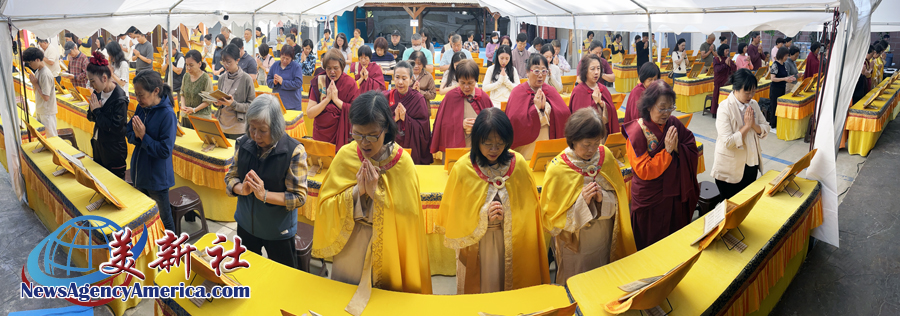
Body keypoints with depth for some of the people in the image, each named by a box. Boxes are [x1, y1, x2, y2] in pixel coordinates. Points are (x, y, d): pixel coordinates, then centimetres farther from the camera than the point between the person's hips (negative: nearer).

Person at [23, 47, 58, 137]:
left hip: (47, 112, -9)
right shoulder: (38, 71, 7)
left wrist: (35, 83, -15)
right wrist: (33, 81, -5)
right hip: (39, 110, 9)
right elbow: (37, 90, 13)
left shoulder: (45, 74, -21)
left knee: (51, 137, 0)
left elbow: (46, 97, -23)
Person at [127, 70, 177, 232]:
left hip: (157, 178, -7)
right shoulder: (141, 108, -1)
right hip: (139, 173, 7)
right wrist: (136, 134, -17)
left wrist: (143, 136, -23)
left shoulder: (167, 114, -22)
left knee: (163, 219, 10)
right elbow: (128, 132, 4)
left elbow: (165, 151, -22)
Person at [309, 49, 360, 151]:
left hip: (342, 134, -1)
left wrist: (336, 99, -17)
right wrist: (327, 99, -16)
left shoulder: (350, 83, -5)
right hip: (321, 134, 1)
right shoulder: (318, 82, -2)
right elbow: (310, 113, -8)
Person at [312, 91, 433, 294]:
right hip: (349, 247, 2)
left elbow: (406, 216, -16)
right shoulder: (345, 156, -11)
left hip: (388, 250, -1)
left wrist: (376, 192, -27)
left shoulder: (402, 162, -16)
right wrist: (356, 191, -25)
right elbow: (326, 206, -10)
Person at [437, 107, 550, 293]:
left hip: (512, 245, 2)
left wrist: (506, 215, -6)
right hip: (476, 245, -1)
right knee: (478, 288, 14)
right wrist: (483, 216, -18)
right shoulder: (462, 169, -13)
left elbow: (528, 209, 6)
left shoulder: (519, 165, -7)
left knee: (511, 287, 17)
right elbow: (455, 216, -6)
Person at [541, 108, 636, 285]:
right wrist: (582, 202, -28)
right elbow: (552, 216, -14)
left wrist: (603, 198, -20)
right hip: (575, 246, -4)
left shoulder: (606, 156, -8)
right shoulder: (557, 170, -21)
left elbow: (618, 198, 3)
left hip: (604, 242, 4)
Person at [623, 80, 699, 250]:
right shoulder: (637, 132, -18)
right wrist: (667, 151, -24)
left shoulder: (674, 124, -3)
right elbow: (644, 171, -21)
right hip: (650, 200, -5)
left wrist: (678, 148, -19)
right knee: (652, 244, 12)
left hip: (676, 195, 5)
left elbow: (693, 152, 0)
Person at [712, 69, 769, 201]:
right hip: (730, 169, -6)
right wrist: (747, 126, -19)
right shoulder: (725, 108, -19)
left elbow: (766, 130, 4)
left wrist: (754, 125, -15)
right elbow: (728, 142, -25)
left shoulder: (753, 104, 2)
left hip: (751, 164, 6)